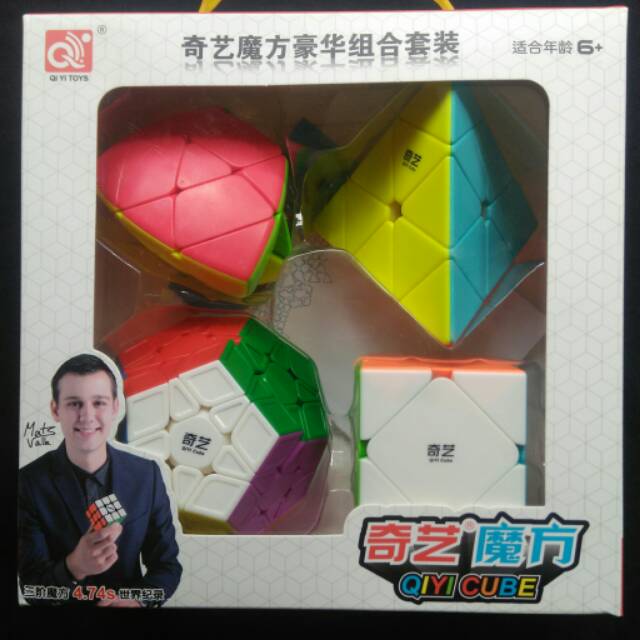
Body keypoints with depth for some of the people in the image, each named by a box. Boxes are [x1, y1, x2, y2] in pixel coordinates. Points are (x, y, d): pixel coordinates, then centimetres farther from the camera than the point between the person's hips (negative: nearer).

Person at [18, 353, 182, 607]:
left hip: (127, 601, 1)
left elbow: (167, 565, 0)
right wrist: (74, 567, -27)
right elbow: (32, 589, -9)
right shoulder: (28, 482, -10)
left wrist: (138, 600, -17)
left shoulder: (147, 474, -7)